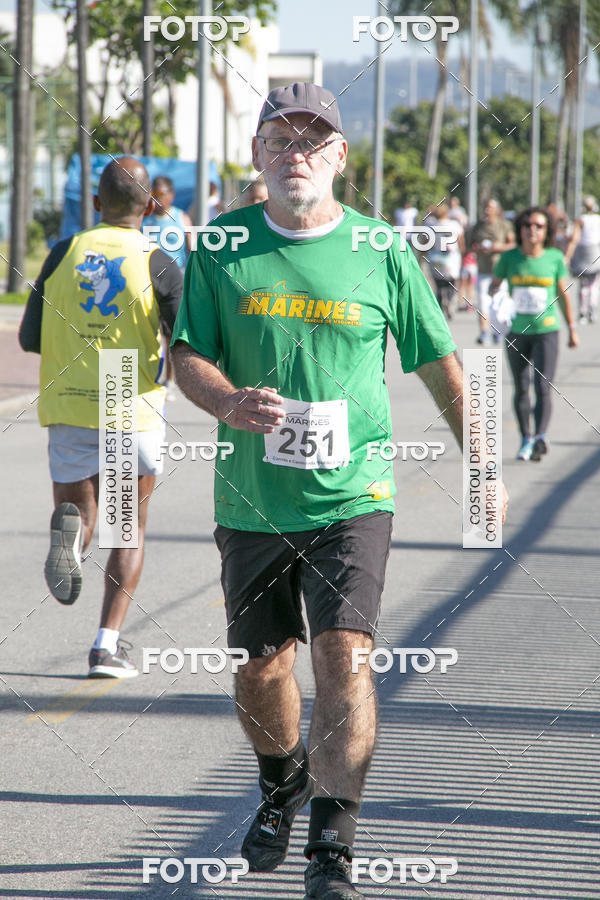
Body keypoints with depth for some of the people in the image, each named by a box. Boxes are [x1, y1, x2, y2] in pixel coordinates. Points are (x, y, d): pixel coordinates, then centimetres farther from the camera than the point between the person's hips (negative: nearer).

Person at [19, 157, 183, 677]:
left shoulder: (65, 253, 2)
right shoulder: (157, 265, -6)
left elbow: (30, 338, 5)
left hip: (68, 407, 2)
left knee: (79, 514, 12)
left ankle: (70, 527, -27)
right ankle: (107, 645, 5)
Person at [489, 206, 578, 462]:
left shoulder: (555, 258, -2)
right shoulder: (509, 258, -1)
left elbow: (563, 294, 8)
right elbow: (493, 286, 9)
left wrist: (572, 328, 13)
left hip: (546, 331, -2)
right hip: (517, 332, 2)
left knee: (543, 386, -14)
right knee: (521, 389, 9)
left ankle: (540, 436, -22)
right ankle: (526, 439, 19)